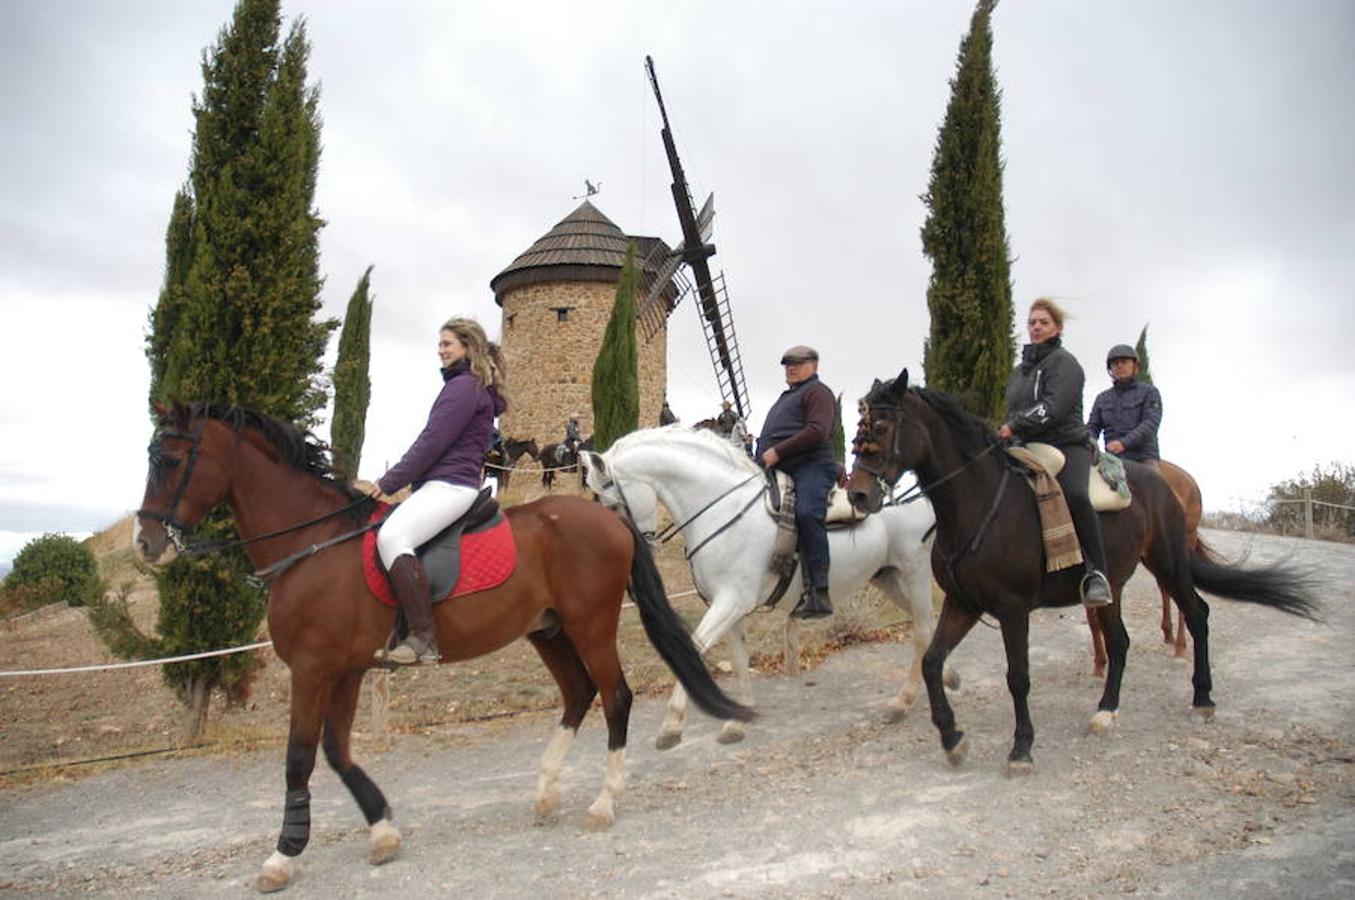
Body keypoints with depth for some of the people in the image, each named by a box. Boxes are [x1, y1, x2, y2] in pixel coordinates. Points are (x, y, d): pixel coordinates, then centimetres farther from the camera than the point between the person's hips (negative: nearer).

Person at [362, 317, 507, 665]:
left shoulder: (464, 386, -7)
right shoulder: (468, 387, 25)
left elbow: (432, 442, -14)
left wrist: (389, 482, -10)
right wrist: (395, 480, 22)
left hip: (450, 486, -12)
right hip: (443, 485, 12)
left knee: (391, 536, -31)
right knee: (391, 533, 15)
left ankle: (423, 638, -34)